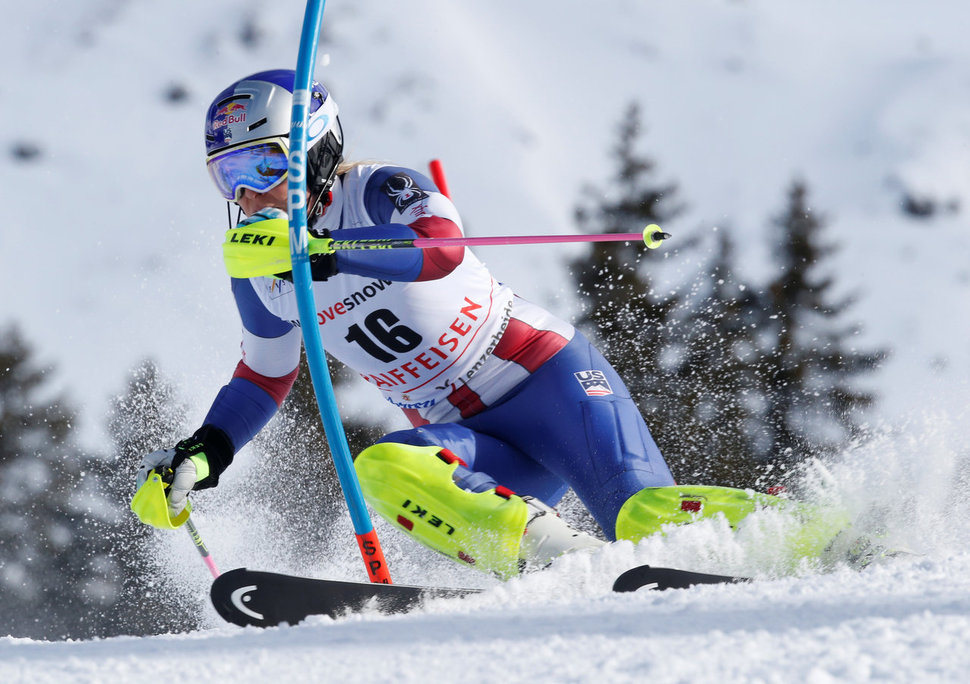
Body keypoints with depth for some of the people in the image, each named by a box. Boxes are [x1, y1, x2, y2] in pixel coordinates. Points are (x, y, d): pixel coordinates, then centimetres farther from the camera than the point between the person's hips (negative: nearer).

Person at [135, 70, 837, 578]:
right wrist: (205, 452, 10)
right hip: (472, 440, 5)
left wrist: (325, 250, -45)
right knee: (380, 470, -30)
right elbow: (263, 378, 26)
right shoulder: (262, 276, 8)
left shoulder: (378, 190, -10)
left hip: (544, 374, -5)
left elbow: (443, 248, -33)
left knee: (643, 517, -27)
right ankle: (555, 558, -41)